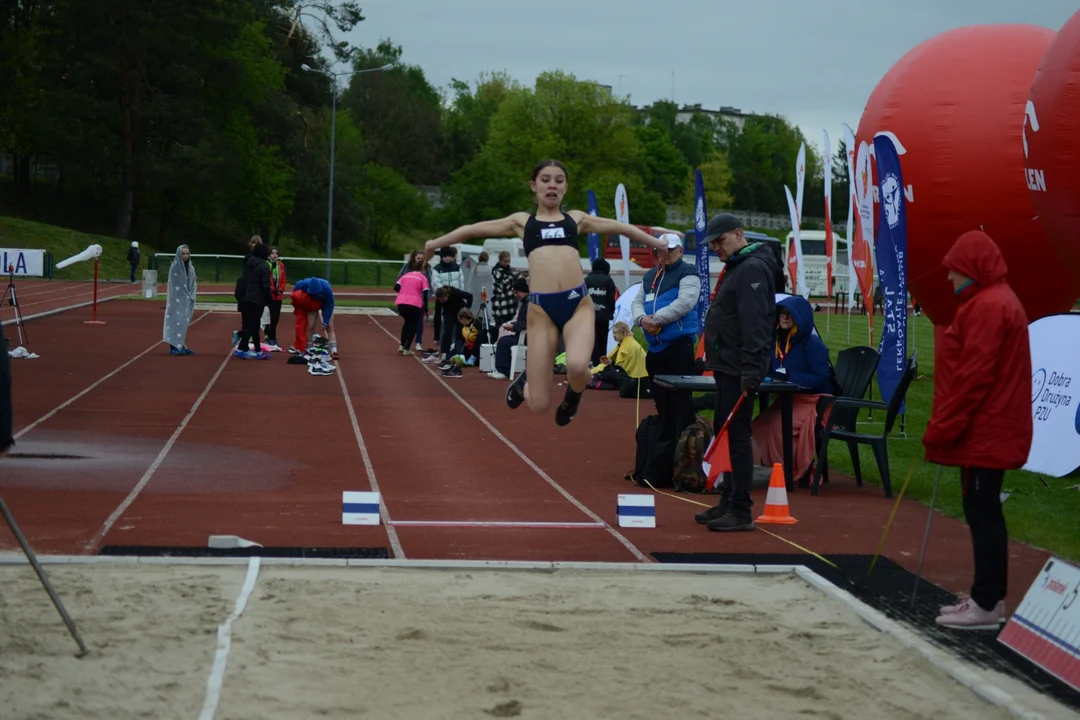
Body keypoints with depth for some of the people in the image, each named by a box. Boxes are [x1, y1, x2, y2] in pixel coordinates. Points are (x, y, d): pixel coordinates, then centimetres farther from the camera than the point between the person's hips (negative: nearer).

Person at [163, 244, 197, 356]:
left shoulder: (191, 268, 9)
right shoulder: (174, 267, -10)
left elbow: (193, 284, 10)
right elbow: (173, 285, -12)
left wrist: (191, 299, -1)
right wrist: (176, 300, -15)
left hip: (187, 300, 6)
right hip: (177, 300, -6)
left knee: (184, 323, 8)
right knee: (176, 323, -7)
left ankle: (182, 346, 12)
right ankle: (174, 347, -7)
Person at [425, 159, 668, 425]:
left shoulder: (576, 219, 20)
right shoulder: (522, 221, 17)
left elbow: (621, 227, 27)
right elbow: (472, 229, 22)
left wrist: (661, 244, 31)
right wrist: (437, 243, 22)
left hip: (578, 303, 1)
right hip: (542, 308, 0)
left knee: (577, 367, -32)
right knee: (539, 405, -2)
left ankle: (572, 397, 7)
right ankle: (524, 383, 38)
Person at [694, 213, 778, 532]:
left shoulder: (752, 269, -15)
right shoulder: (735, 267, 19)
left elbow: (754, 323, -24)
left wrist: (750, 370, -29)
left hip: (739, 370, -11)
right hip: (727, 367, 11)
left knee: (737, 435, -9)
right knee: (724, 432, 14)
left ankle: (741, 511, -7)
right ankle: (729, 502, 21)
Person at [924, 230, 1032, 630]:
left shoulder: (988, 307, -17)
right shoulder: (995, 301, 17)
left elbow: (973, 377, -22)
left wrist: (941, 429, -18)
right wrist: (943, 428, 20)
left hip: (983, 433, -11)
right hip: (989, 431, 11)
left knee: (982, 513, -7)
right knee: (984, 512, 14)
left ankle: (986, 605, -4)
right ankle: (989, 597, 20)